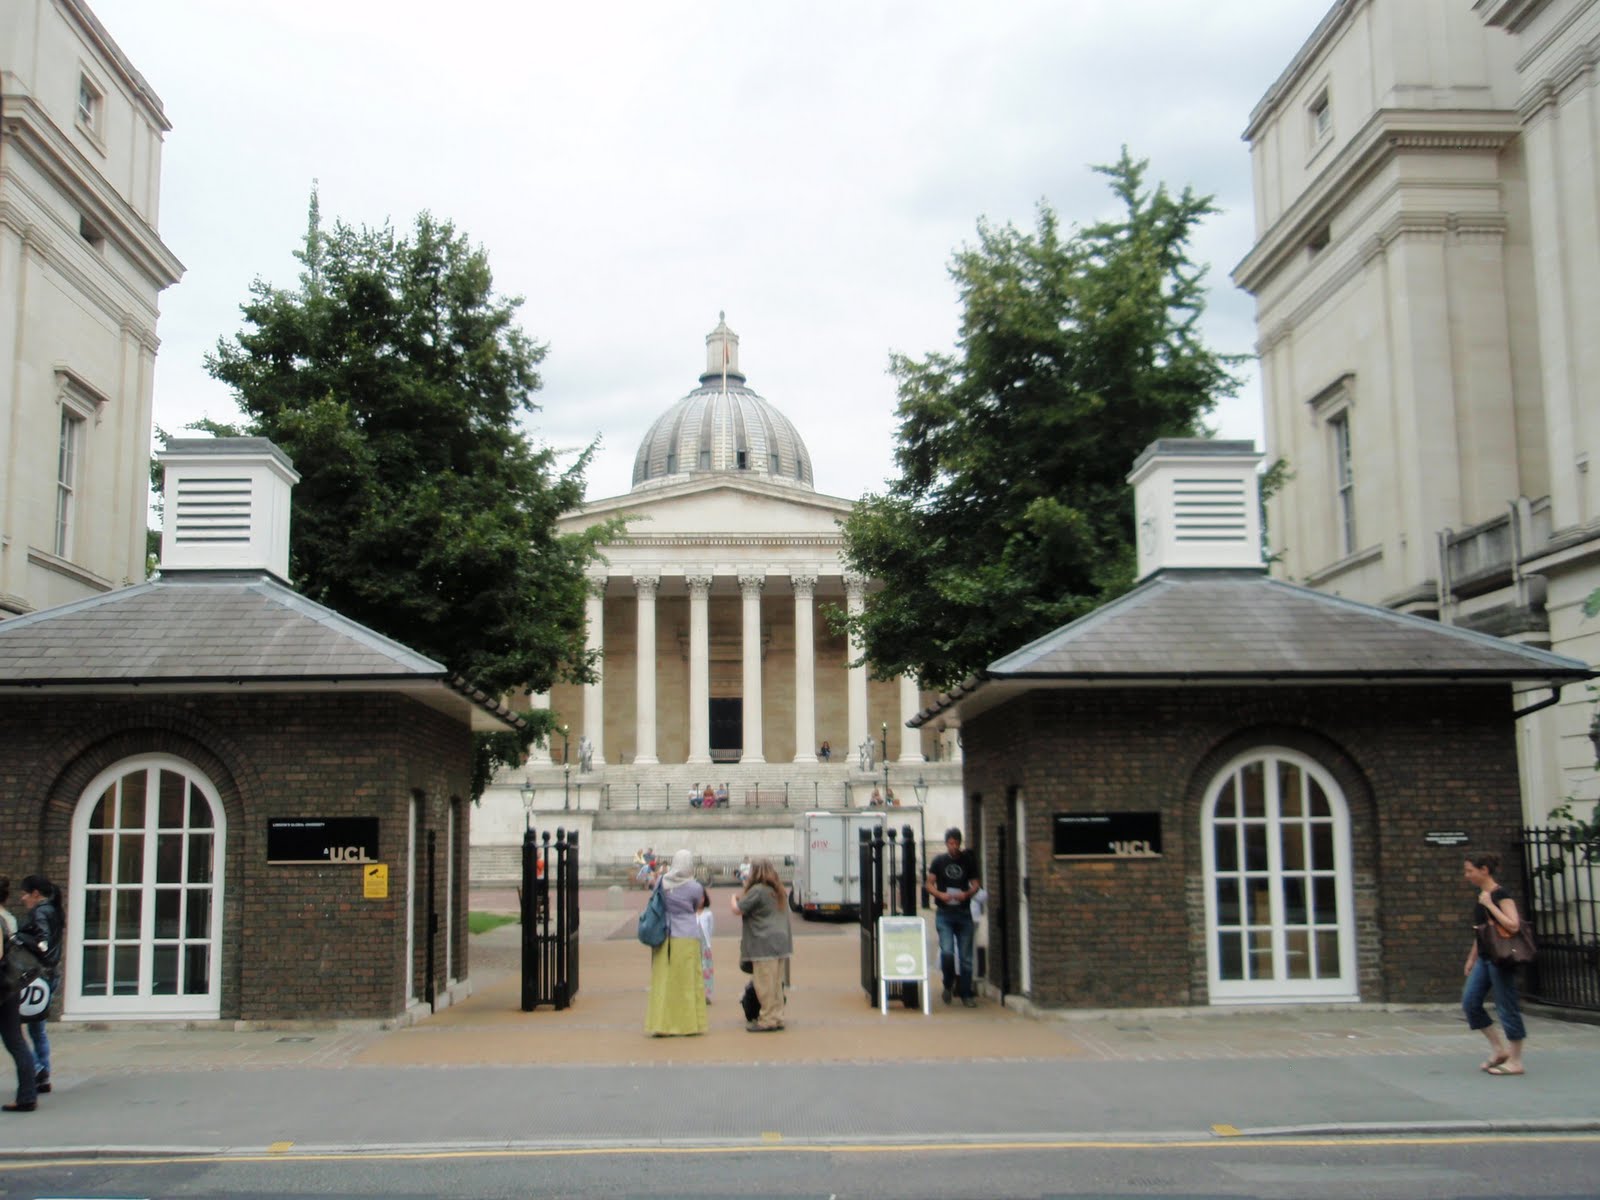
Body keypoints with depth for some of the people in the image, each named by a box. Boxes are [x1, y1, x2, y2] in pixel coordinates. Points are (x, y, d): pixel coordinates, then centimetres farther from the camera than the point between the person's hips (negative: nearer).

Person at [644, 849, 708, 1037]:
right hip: (686, 939, -3)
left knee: (662, 981, 7)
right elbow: (697, 908, 6)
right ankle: (686, 1024, 9)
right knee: (687, 982, 5)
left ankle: (660, 1024, 7)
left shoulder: (661, 882, 2)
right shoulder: (694, 887, -8)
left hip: (662, 938, 3)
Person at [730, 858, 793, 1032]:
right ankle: (777, 1017, 18)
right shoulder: (777, 890, 14)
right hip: (780, 942, 9)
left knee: (765, 984, -3)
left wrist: (734, 899, 10)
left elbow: (738, 910, -11)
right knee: (776, 983, 13)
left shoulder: (757, 890, -13)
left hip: (764, 944, -9)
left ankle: (768, 1020, -1)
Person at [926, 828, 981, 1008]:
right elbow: (929, 884, 5)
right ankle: (948, 985, 13)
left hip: (964, 913, 1)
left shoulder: (968, 861, 5)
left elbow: (975, 884, 7)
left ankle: (966, 994, 14)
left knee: (966, 956, 4)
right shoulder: (939, 861, 3)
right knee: (947, 952, -14)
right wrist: (940, 894, -15)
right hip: (944, 914, -1)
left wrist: (967, 894, -14)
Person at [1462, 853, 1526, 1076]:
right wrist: (1471, 959, 21)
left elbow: (1513, 925, -24)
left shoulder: (1500, 895, -13)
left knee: (1506, 1007, -2)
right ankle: (1498, 1049, 14)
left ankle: (1515, 1061, 7)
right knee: (1470, 1002, 4)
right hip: (1485, 957, 9)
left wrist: (1490, 905, -21)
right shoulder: (1481, 897, 13)